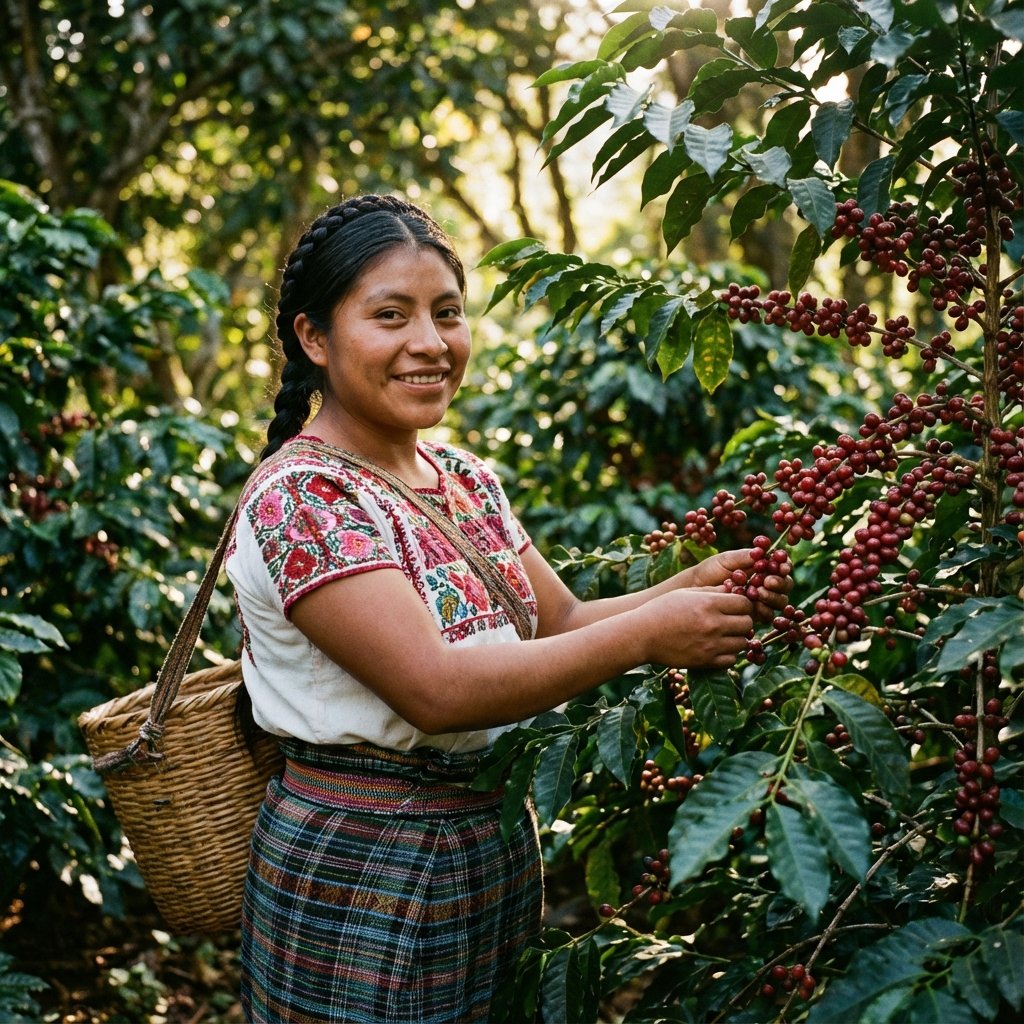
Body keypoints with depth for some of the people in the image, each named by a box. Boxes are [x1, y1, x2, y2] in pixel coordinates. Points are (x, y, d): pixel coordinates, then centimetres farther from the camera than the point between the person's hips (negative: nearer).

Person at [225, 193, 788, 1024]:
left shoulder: (466, 478, 5)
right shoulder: (298, 496, -20)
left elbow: (561, 622, 6)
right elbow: (436, 689, -27)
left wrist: (693, 587, -11)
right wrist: (647, 634, -25)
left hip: (497, 843, 8)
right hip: (360, 868, -7)